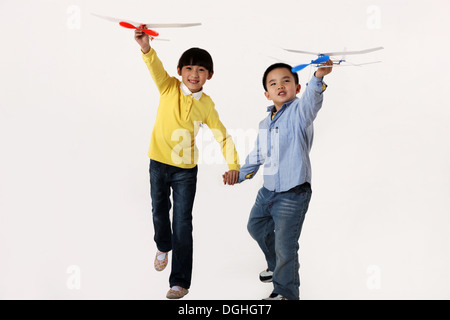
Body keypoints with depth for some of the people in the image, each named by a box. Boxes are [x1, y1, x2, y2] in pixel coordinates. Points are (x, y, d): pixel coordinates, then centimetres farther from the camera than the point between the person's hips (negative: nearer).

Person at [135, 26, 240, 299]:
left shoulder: (206, 104, -5)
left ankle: (180, 282, 7)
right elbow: (156, 67, -26)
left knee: (182, 223, -3)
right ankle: (163, 247, 53)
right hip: (158, 164, 1)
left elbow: (223, 136, -3)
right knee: (159, 212, 20)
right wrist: (146, 48, -46)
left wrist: (233, 165, -15)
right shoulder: (169, 87, -6)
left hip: (186, 169, -1)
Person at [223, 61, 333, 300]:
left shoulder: (299, 112, -14)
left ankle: (285, 293, 20)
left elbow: (311, 100, -38)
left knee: (285, 247, -4)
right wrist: (239, 174, 20)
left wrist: (319, 77, -57)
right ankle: (275, 266, 54)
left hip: (293, 195, -8)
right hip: (268, 191, 9)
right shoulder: (265, 123, 8)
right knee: (256, 227, 28)